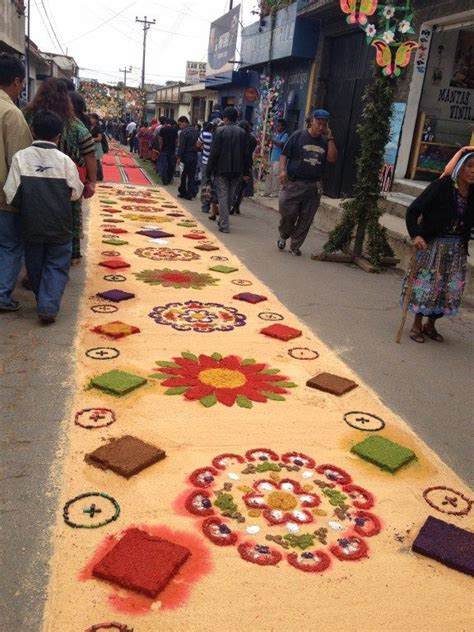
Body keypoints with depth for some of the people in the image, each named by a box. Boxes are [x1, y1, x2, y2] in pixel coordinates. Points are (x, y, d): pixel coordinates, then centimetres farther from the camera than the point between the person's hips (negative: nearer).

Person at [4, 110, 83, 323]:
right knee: (57, 266, 7)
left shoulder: (21, 157, -6)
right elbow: (76, 192, -1)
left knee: (35, 266, 18)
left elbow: (11, 193, -7)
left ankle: (43, 302, 31)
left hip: (31, 224, 1)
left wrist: (25, 205, 12)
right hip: (59, 225, -1)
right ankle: (49, 306, -7)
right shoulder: (64, 160, -8)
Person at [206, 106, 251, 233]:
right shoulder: (242, 132, 4)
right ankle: (223, 220, 27)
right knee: (230, 196, 15)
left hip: (222, 170, -4)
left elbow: (214, 152, -10)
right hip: (237, 171, 4)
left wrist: (209, 170, -4)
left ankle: (224, 225, -5)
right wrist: (246, 172, 9)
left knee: (222, 196, -1)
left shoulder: (220, 131, -8)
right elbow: (246, 154, 5)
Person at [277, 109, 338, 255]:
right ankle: (283, 236, 25)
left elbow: (332, 158, -4)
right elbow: (284, 155, -1)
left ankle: (295, 246, 17)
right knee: (287, 214, -4)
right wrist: (282, 170, -17)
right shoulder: (298, 135, 1)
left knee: (305, 220, 4)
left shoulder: (326, 141, 10)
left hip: (314, 187, 3)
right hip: (293, 183, -3)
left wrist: (330, 139, -5)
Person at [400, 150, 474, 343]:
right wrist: (415, 235, -25)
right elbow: (413, 210, -14)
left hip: (457, 249, 5)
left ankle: (430, 325, 27)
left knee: (449, 290, 8)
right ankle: (417, 325, 20)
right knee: (426, 285, 1)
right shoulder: (441, 186, -13)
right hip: (433, 246, -5)